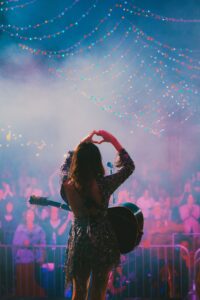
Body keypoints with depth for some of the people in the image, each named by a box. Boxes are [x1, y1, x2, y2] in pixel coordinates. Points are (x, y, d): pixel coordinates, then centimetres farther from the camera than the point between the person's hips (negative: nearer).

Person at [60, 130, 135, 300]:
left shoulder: (67, 185, -14)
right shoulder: (104, 185, -21)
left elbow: (65, 165, 11)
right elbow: (129, 166, -4)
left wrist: (82, 145, 10)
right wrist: (113, 141, -2)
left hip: (78, 243, 2)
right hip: (103, 243, -2)